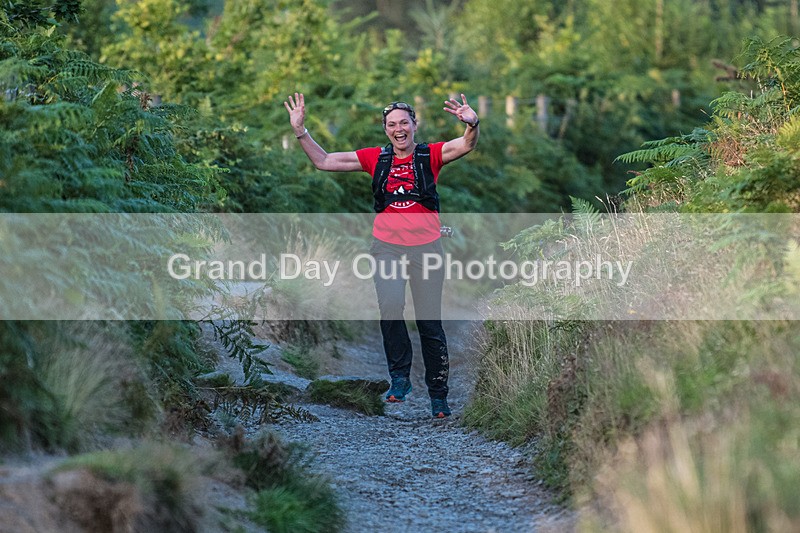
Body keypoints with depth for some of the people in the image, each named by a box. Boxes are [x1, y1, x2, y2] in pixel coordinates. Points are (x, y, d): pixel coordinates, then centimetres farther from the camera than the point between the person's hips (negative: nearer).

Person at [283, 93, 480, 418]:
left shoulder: (431, 155, 0)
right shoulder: (375, 158, 6)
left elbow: (466, 146, -17)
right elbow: (324, 162, 8)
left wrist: (472, 124, -38)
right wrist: (300, 131, -2)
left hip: (426, 245, -1)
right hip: (387, 246, 1)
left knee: (430, 323, 4)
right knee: (390, 306, -25)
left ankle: (438, 395, 17)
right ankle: (400, 376, -8)